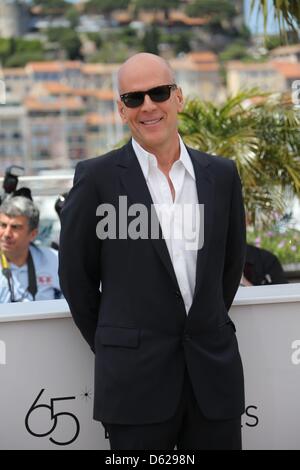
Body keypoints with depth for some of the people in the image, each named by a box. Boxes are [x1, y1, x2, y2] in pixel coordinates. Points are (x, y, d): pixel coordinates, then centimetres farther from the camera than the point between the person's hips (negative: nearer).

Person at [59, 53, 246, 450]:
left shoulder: (221, 175, 7)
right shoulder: (97, 178, -3)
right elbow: (76, 275, 2)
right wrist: (112, 347, 7)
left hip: (214, 372, 3)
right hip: (136, 379, -3)